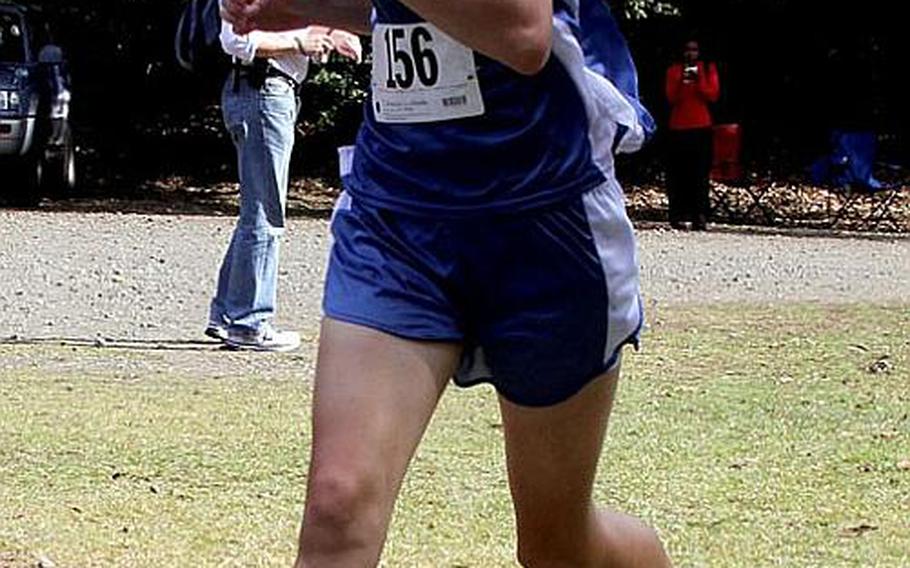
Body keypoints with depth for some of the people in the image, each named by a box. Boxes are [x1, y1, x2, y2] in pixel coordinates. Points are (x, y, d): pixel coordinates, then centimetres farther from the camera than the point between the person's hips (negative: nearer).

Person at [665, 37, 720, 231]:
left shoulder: (708, 69, 9)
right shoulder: (674, 71, 9)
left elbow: (713, 95, 0)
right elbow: (671, 98, 0)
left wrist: (699, 80, -12)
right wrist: (681, 82, -15)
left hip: (702, 128, 0)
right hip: (678, 128, 0)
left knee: (700, 174, -7)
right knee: (679, 174, -5)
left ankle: (700, 217, -11)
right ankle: (678, 215, -4)